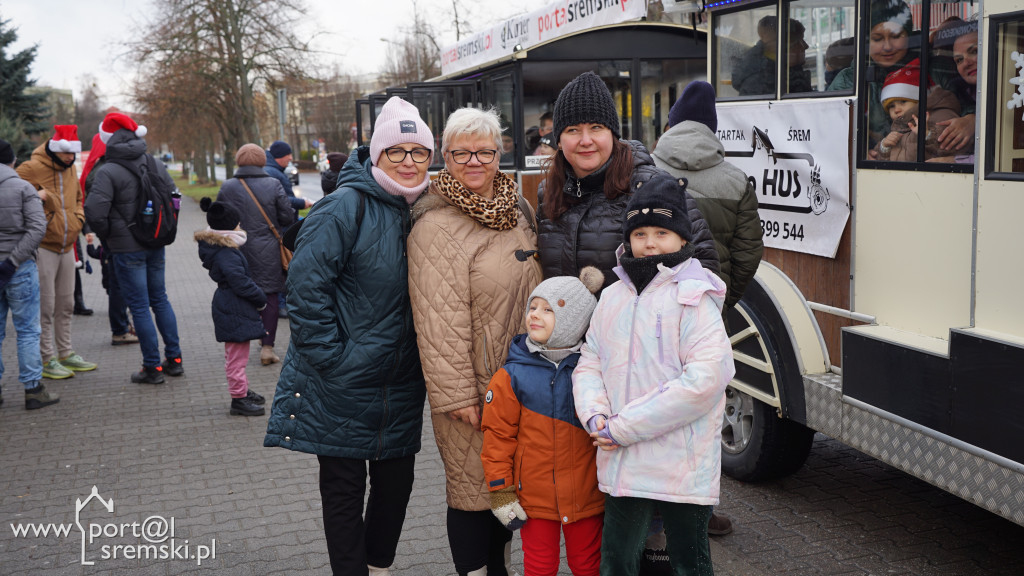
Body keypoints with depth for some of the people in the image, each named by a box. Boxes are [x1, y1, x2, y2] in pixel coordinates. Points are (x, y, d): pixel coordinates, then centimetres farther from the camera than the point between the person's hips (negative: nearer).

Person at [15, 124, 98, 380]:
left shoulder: (70, 170, 11)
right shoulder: (31, 169, -11)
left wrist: (78, 218, 8)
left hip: (66, 246, 7)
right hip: (43, 247, -7)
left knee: (66, 304, 14)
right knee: (45, 306, -3)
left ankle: (65, 353, 24)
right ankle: (47, 359, 5)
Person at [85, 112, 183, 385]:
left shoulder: (107, 172, -16)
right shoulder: (156, 164, 4)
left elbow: (95, 211, -22)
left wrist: (106, 236, -4)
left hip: (126, 248, -6)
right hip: (155, 244, 6)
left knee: (139, 306, 1)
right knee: (160, 298, 17)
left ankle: (153, 367, 5)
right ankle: (174, 359, 21)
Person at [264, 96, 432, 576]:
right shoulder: (346, 206, -15)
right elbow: (306, 284, -18)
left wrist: (425, 357, 8)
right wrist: (330, 355, -19)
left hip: (401, 384, 6)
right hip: (342, 383, -6)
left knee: (396, 481, 15)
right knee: (344, 487, 7)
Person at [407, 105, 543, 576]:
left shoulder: (517, 211, 10)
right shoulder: (437, 226, -15)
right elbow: (440, 320, -19)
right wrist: (457, 394, -21)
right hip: (473, 383, -7)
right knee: (473, 489, 1)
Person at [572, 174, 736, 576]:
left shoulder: (693, 297, -9)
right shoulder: (613, 296, 9)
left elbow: (706, 376, -19)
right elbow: (589, 362, 13)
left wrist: (625, 426, -18)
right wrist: (595, 414, -10)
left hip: (681, 465, -5)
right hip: (622, 464, 5)